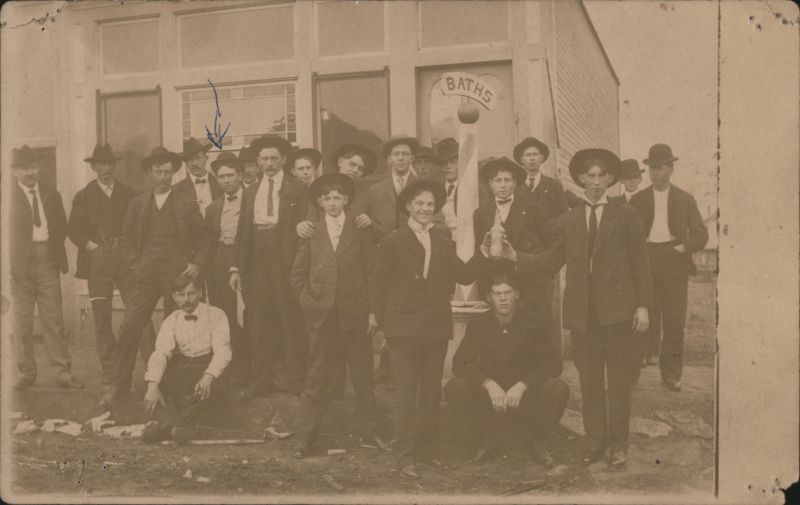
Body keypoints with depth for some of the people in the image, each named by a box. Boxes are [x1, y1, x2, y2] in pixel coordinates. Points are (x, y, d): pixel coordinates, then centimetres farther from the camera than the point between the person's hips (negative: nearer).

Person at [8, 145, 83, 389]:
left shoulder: (51, 196, 14)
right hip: (21, 264, -2)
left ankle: (63, 372, 3)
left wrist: (54, 253, 3)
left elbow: (61, 227, 16)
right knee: (21, 322, 3)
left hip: (47, 261, 2)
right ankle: (25, 373, 13)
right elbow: (9, 233, 0)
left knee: (54, 320, 0)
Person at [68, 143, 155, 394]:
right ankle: (108, 376, 11)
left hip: (127, 260, 0)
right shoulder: (83, 197, 12)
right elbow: (73, 229, 9)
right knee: (101, 321, 2)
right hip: (97, 262, 0)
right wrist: (88, 244, -6)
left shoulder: (129, 194, 13)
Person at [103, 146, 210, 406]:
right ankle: (120, 383, 4)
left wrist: (197, 263, -5)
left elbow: (202, 237, 8)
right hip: (146, 275, 1)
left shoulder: (187, 203, 8)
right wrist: (134, 262, 1)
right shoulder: (137, 203, 13)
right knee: (129, 327, -7)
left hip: (178, 274, -1)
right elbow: (126, 237, 15)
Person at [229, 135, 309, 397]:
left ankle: (295, 380, 9)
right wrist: (236, 267, 5)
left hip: (286, 263, -4)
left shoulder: (298, 190, 3)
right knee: (258, 324, 5)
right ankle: (262, 381, 13)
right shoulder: (250, 192, 16)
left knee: (292, 322, -1)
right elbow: (242, 233, 13)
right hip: (256, 264, 4)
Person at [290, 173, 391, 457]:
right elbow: (298, 273, 10)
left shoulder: (360, 231, 4)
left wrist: (366, 304, -1)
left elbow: (371, 269, 5)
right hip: (320, 314, 0)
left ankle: (368, 433, 20)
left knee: (363, 376, 7)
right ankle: (307, 437, 12)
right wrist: (307, 300, -1)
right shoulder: (311, 233, 6)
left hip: (354, 314, 0)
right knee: (315, 379, 4)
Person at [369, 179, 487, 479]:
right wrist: (374, 314, -7)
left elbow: (465, 276, 5)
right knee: (406, 394, -5)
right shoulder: (393, 241, -2)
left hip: (436, 326, 5)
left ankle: (429, 448, 26)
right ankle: (406, 456, 1)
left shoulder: (444, 244, 12)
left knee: (431, 392, 14)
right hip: (404, 325, -5)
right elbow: (380, 281, -2)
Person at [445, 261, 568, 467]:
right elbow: (459, 363, -11)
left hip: (527, 399, -1)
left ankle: (539, 442, -1)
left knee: (557, 388, -29)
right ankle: (488, 437, 2)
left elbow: (553, 363, -14)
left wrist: (521, 386, -28)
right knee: (454, 388, -24)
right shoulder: (478, 326, -2)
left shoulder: (532, 323, -6)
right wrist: (489, 384, -27)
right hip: (489, 399, 1)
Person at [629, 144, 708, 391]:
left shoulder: (685, 199, 10)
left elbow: (701, 233, 8)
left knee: (674, 322, 1)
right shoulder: (637, 200, 10)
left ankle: (671, 374, 9)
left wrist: (686, 247, -9)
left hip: (675, 264, 0)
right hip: (646, 262, 0)